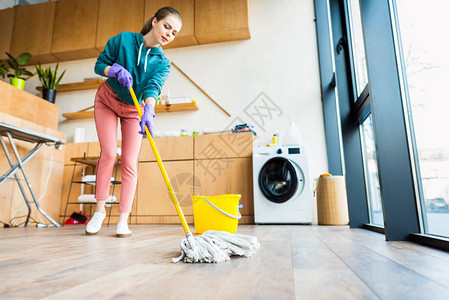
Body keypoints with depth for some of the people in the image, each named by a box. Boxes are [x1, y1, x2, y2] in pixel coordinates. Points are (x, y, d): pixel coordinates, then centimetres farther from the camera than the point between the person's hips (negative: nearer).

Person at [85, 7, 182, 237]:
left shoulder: (162, 63, -11)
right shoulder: (123, 39, -12)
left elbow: (153, 87, -29)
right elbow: (99, 64, -6)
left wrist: (148, 111, -48)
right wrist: (115, 69, -28)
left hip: (135, 109, 1)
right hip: (107, 101, 0)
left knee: (129, 162, -7)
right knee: (109, 153, -13)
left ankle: (123, 220, -4)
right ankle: (100, 210, 3)